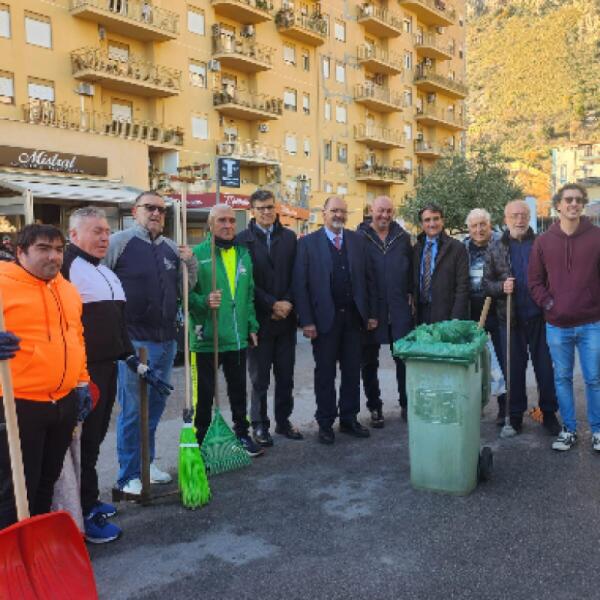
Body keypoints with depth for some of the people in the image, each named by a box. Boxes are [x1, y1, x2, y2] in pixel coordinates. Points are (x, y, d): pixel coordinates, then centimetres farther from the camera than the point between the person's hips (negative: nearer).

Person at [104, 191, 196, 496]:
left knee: (155, 405, 17)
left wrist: (191, 263, -1)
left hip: (166, 339, 6)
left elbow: (186, 288, 17)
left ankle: (147, 462, 34)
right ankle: (129, 476, 13)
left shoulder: (171, 248, 10)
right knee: (132, 408, 0)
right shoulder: (119, 242, -8)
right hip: (133, 341, -6)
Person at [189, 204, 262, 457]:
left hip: (238, 338, 6)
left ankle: (242, 433, 33)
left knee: (239, 390, 17)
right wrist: (204, 302, -26)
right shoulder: (197, 254, -9)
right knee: (205, 394, 4)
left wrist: (252, 326, 14)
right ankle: (201, 441, 19)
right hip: (206, 338, -5)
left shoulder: (243, 255, 12)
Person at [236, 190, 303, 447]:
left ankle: (283, 420, 25)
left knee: (285, 375, 11)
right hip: (259, 318, -3)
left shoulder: (289, 237, 9)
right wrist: (272, 304, -11)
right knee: (259, 377, 5)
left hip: (286, 317, 4)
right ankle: (259, 425, 17)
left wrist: (287, 303, -8)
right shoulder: (243, 240, -3)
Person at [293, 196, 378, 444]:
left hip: (353, 316, 3)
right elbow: (300, 284, -6)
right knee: (325, 373, 7)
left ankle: (349, 419, 24)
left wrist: (372, 313, 4)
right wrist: (306, 321, -12)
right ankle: (325, 424, 18)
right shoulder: (308, 243, -2)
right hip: (324, 318, -3)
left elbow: (368, 278, 9)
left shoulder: (357, 240, 8)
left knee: (352, 371, 11)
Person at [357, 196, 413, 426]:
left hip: (399, 308, 2)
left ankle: (406, 404, 20)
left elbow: (410, 267, 13)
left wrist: (410, 293, 5)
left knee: (405, 359, 5)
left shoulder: (403, 237, 8)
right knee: (369, 362, 8)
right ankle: (374, 407, 21)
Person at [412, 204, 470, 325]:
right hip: (421, 313, 4)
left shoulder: (457, 248, -6)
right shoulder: (417, 248, 10)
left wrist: (455, 320, -14)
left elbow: (462, 287, -9)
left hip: (445, 315, -4)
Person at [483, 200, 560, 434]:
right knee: (514, 368, 10)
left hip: (539, 316, -1)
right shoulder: (496, 248, 5)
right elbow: (486, 283, 6)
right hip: (510, 318, 1)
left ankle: (549, 413, 21)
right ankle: (515, 414, 22)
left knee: (545, 367, 7)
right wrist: (501, 287, -14)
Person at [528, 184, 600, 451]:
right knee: (562, 379, 12)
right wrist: (548, 304, -5)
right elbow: (535, 281, 6)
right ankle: (568, 429, 26)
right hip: (557, 326, 2)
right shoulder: (543, 241, 4)